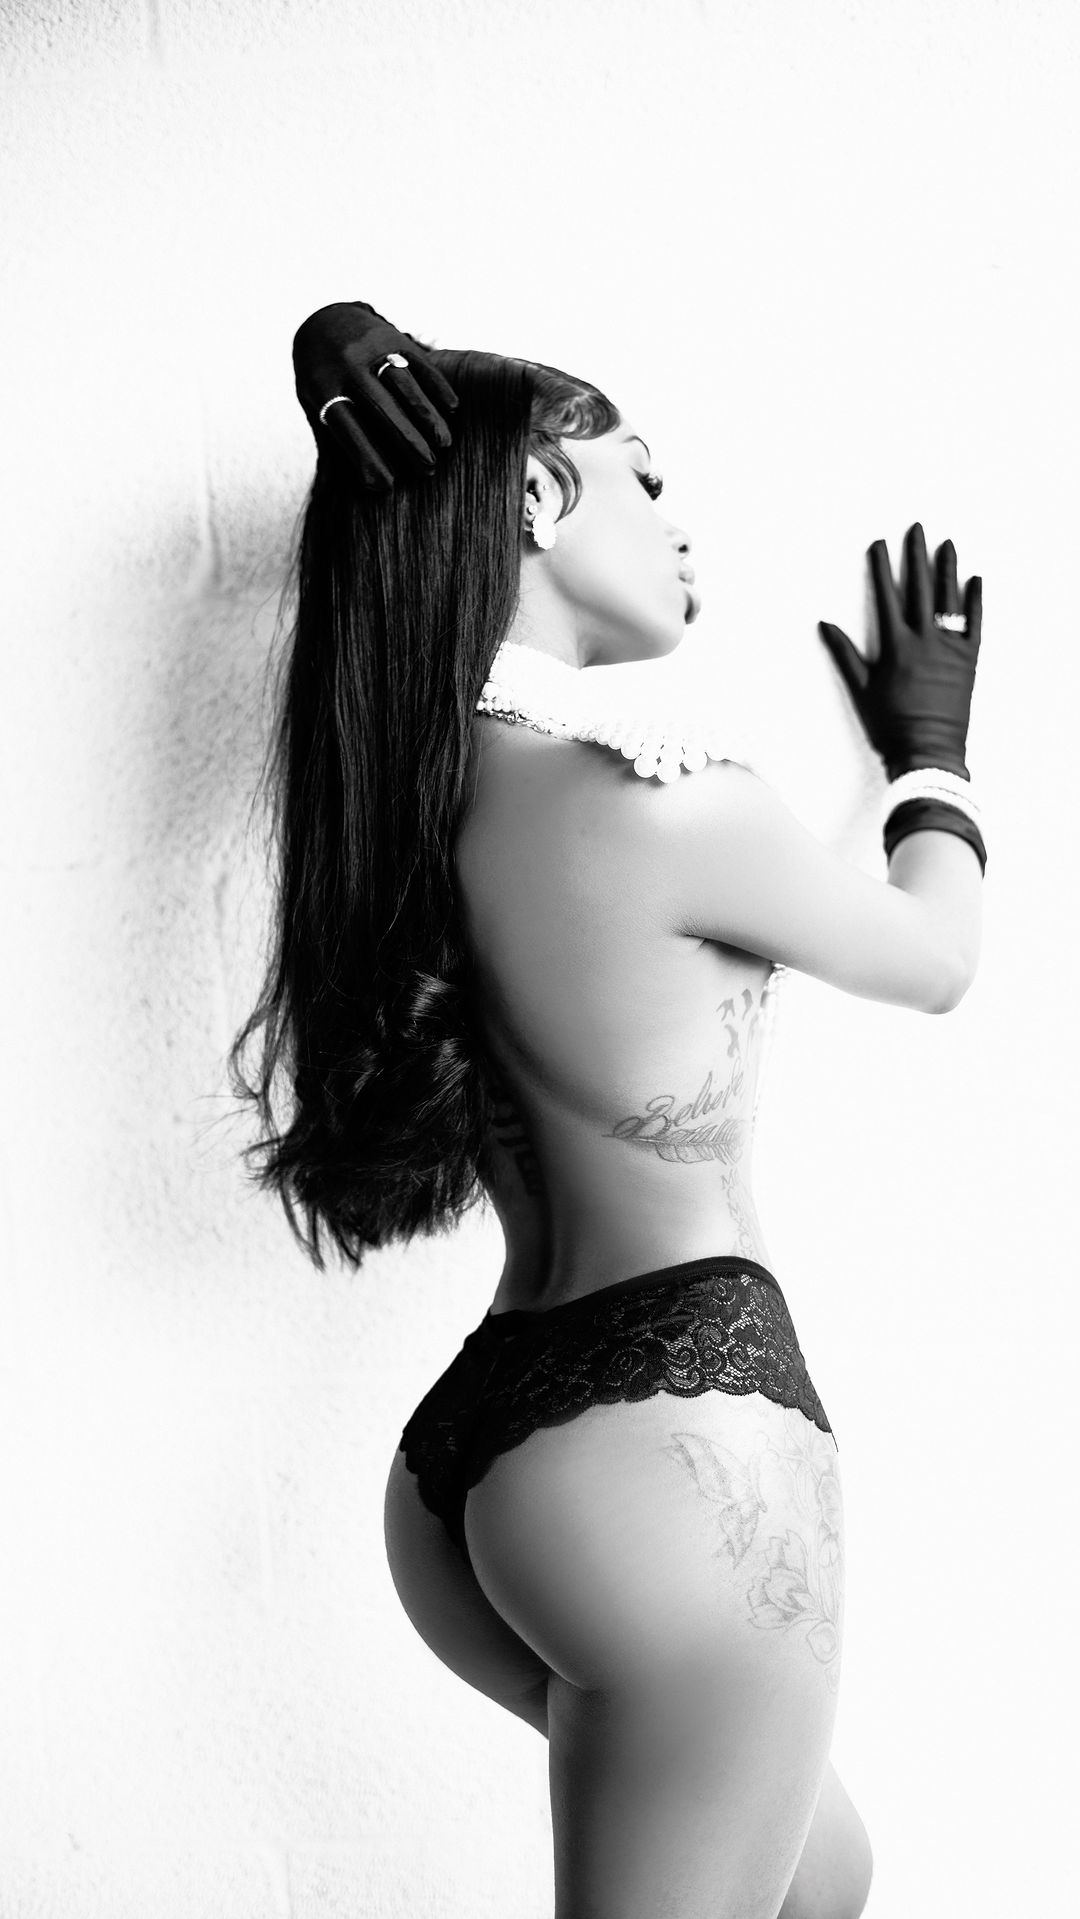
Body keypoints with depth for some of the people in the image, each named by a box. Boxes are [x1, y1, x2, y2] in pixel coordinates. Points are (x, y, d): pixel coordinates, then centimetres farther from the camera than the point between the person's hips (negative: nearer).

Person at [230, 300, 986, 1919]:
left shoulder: (401, 779, 6)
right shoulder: (656, 801, -16)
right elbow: (937, 958, 4)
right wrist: (931, 754, 23)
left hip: (465, 1446, 9)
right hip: (673, 1427, -9)